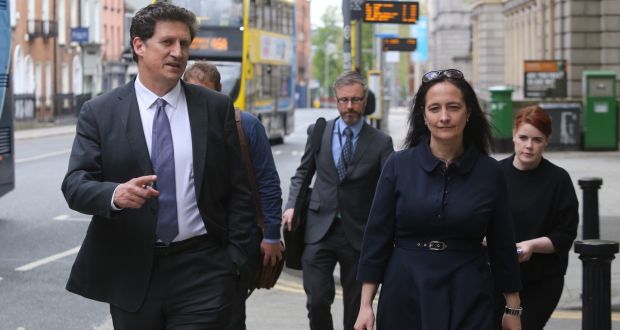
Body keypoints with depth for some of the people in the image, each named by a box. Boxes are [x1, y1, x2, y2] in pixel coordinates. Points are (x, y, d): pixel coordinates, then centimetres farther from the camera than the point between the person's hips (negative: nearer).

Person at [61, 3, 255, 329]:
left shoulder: (216, 107, 4)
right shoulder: (99, 112, 1)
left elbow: (238, 189, 6)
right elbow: (75, 184, -6)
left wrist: (235, 256, 1)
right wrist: (114, 193, -27)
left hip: (202, 270, 0)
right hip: (131, 275, 0)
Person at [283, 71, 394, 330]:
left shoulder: (381, 142, -3)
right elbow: (302, 173, 15)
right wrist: (292, 205, -2)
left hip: (359, 233, -1)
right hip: (320, 229, 1)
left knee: (356, 308, 9)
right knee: (317, 301, -7)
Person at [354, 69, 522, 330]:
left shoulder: (489, 172, -1)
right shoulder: (398, 166, -2)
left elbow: (502, 245, 5)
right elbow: (376, 237, -1)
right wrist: (366, 305, -3)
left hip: (467, 299, 0)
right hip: (404, 295, 0)